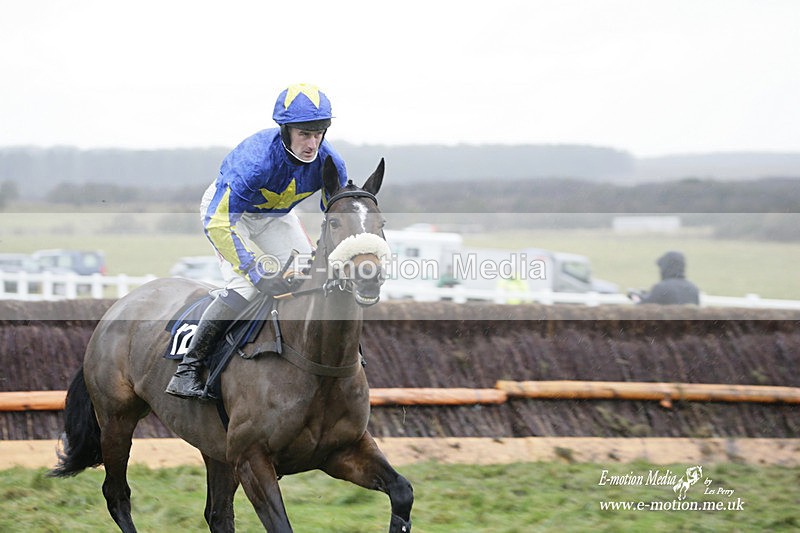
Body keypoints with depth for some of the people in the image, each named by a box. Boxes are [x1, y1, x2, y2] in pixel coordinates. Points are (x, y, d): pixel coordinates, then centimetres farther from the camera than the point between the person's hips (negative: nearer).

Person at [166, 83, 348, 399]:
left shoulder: (328, 162, -24)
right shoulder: (256, 159, -41)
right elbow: (218, 223, -40)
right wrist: (257, 269, -44)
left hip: (276, 217, 6)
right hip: (225, 208, -6)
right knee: (244, 286, -24)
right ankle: (187, 369, -18)